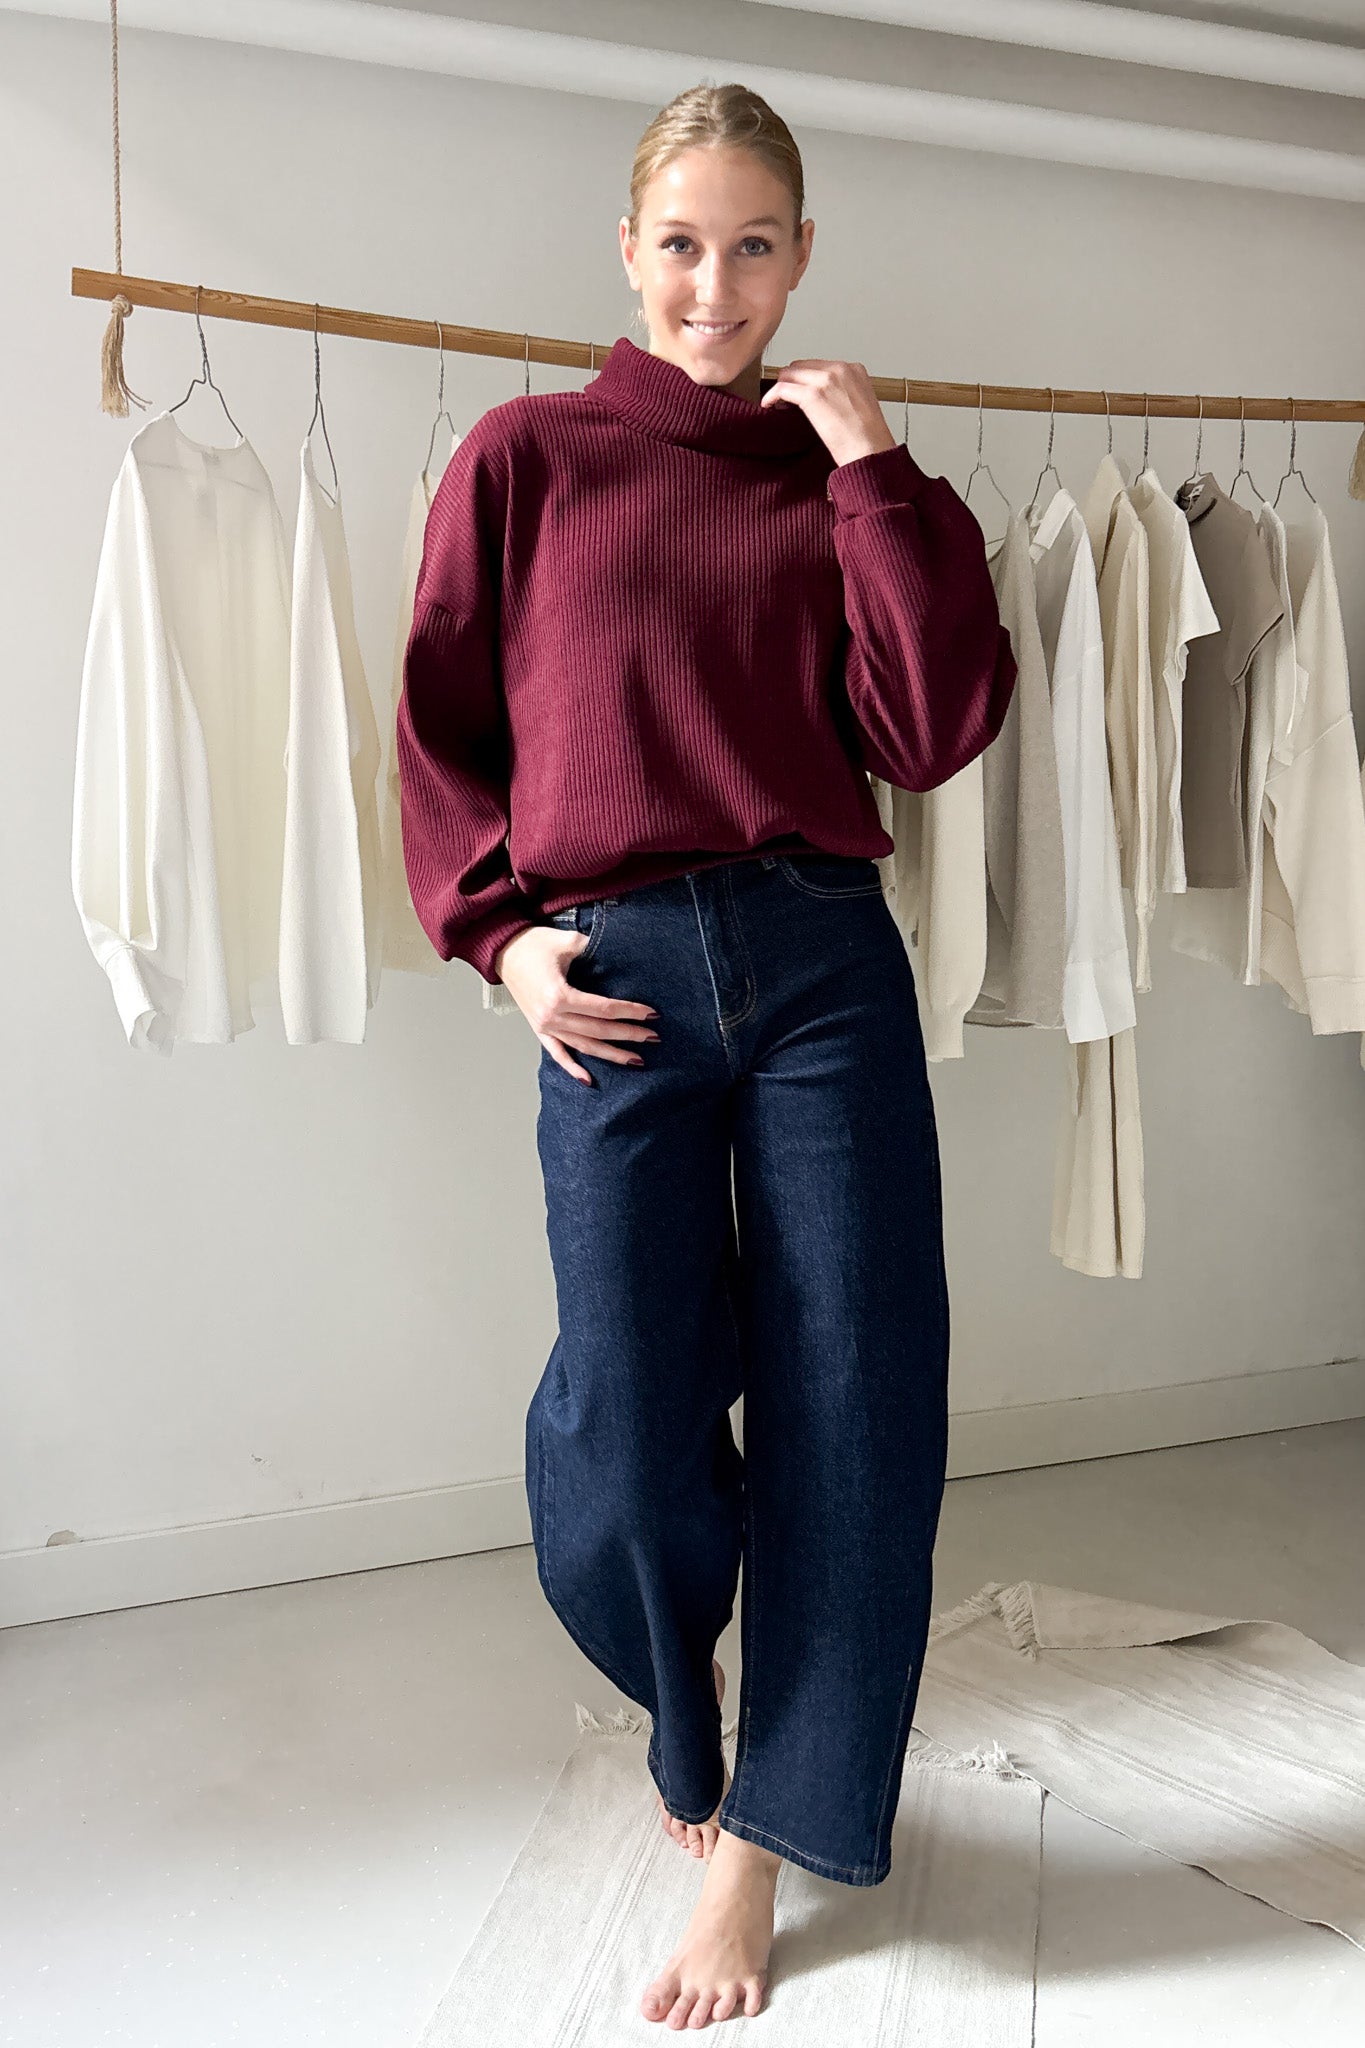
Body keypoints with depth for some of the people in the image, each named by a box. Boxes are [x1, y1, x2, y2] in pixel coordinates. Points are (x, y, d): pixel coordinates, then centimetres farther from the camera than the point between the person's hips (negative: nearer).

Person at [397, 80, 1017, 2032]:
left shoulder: (839, 471, 12)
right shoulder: (524, 457, 9)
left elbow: (936, 733, -1)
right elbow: (443, 731, 10)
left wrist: (877, 472, -3)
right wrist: (500, 932, -3)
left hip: (825, 965, 2)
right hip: (613, 986, -1)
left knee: (853, 1412, 0)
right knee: (621, 1448, 1)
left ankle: (756, 1843, 21)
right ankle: (693, 1727, 37)